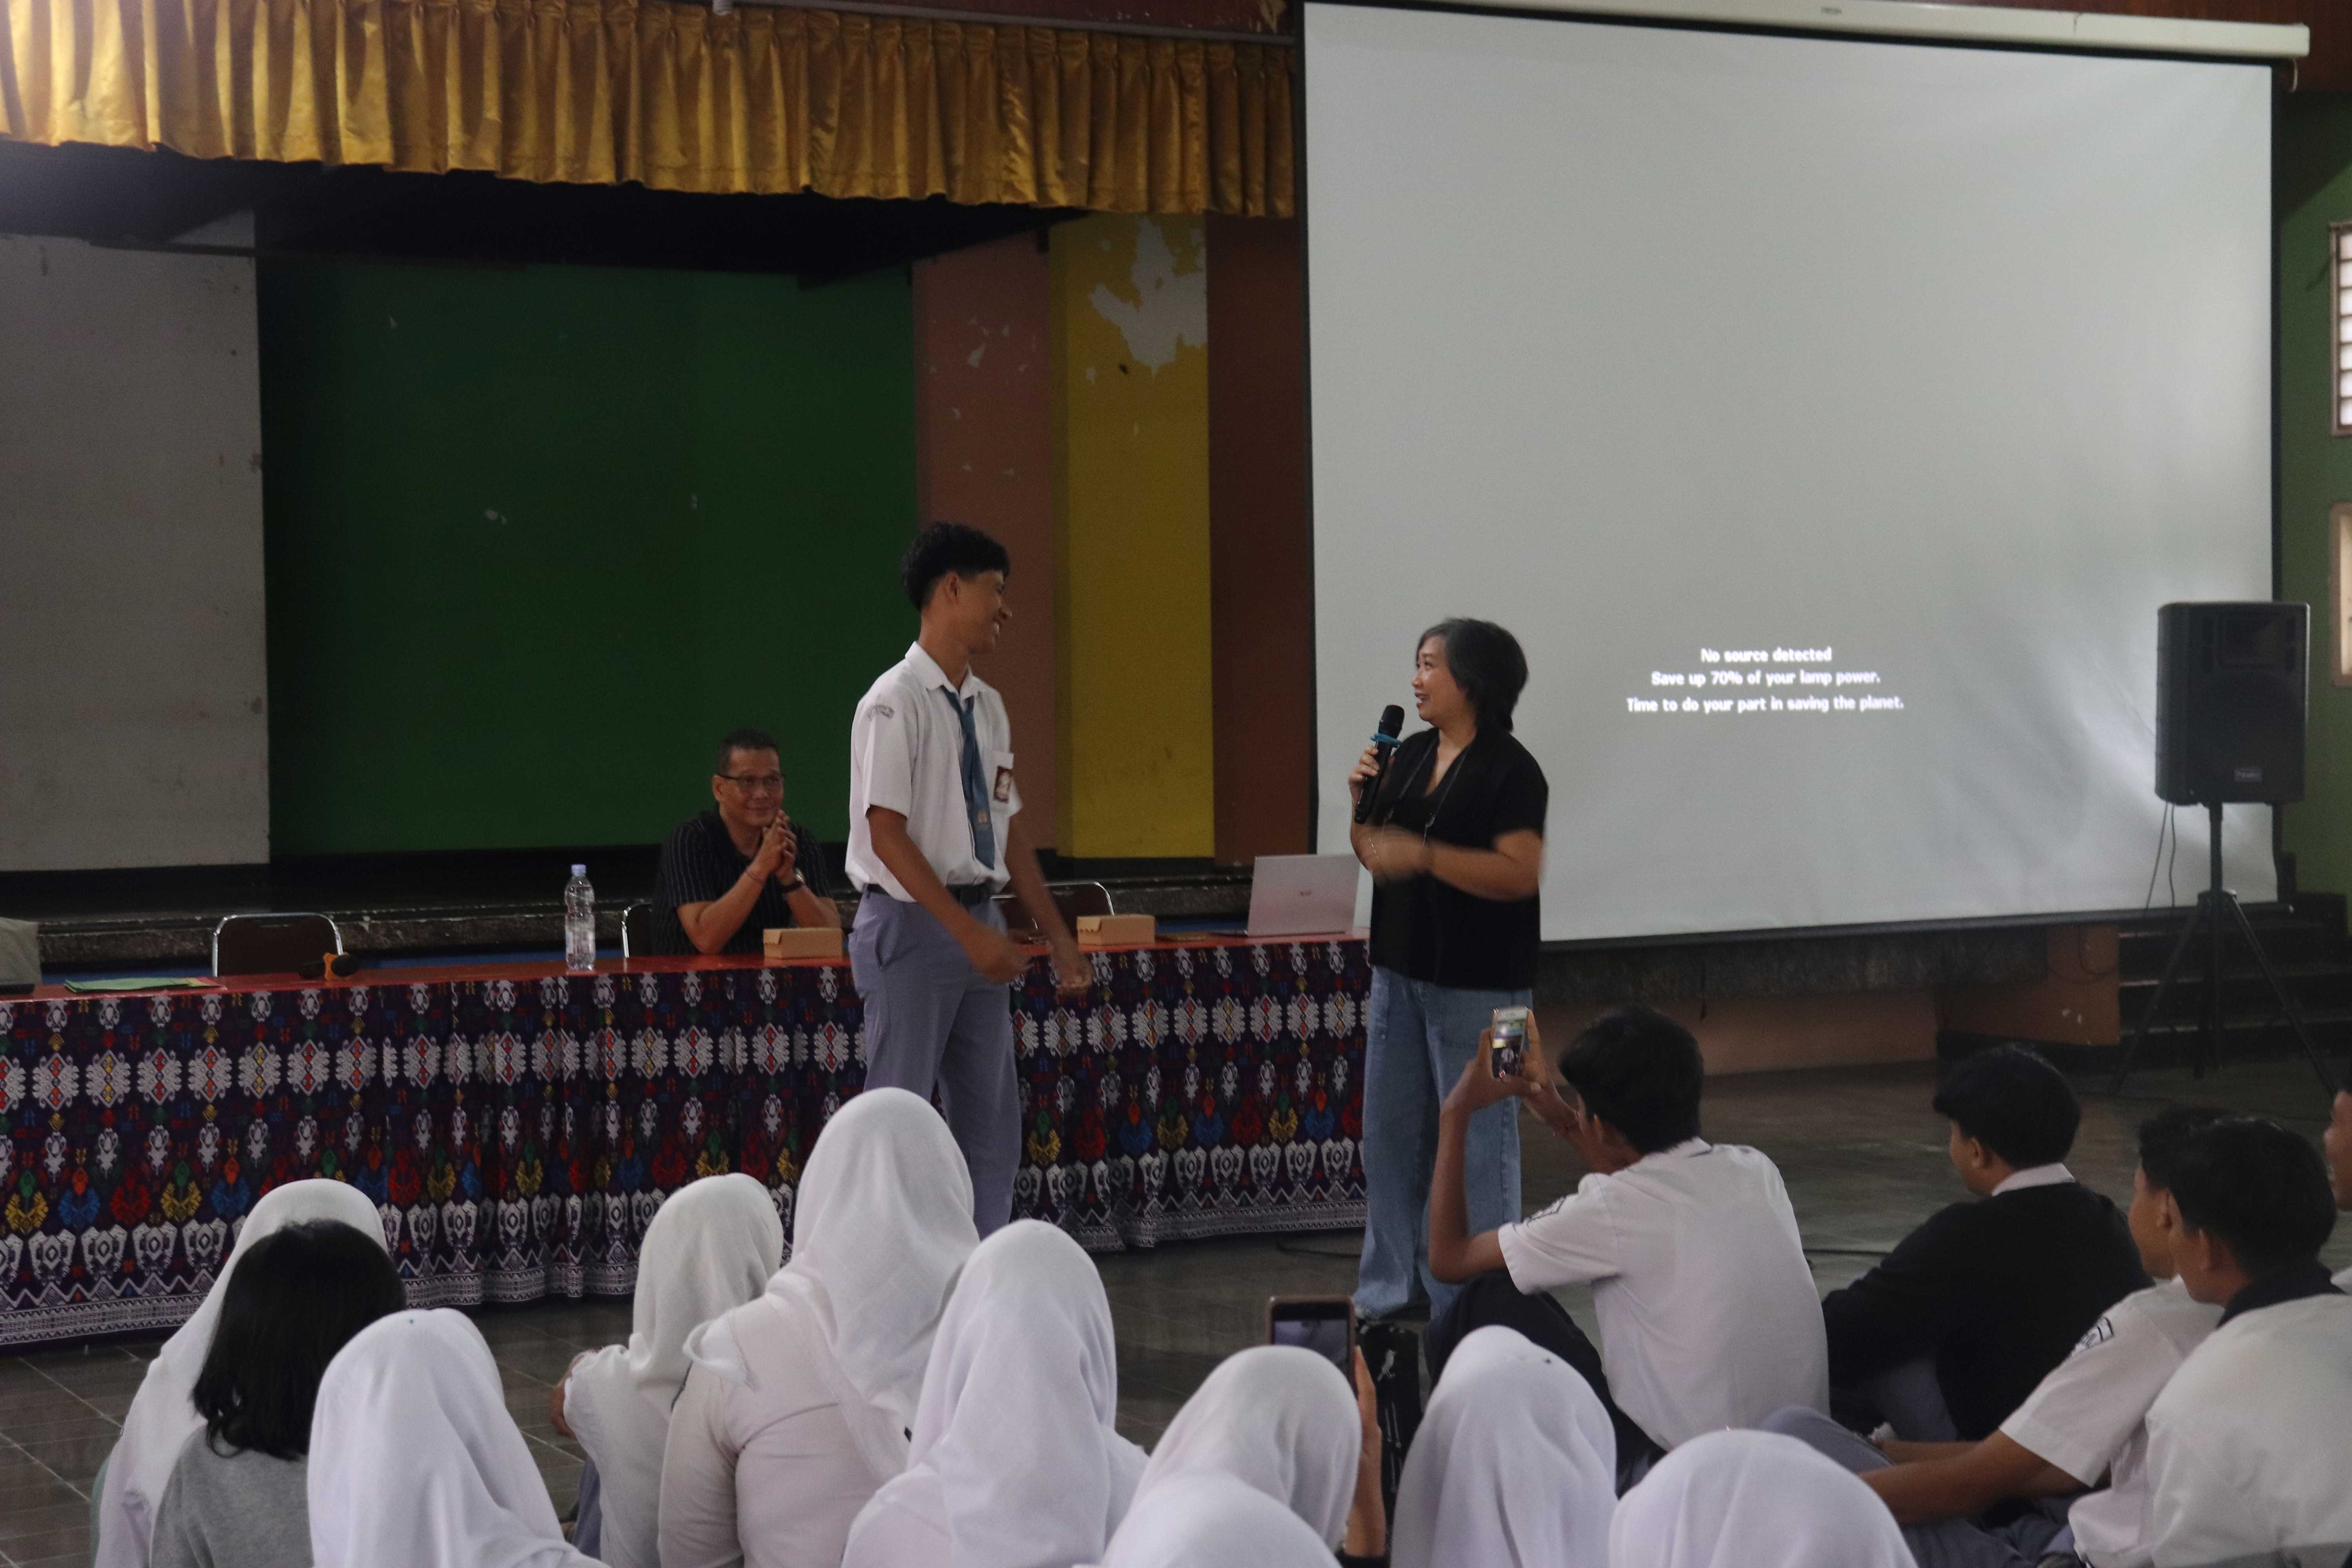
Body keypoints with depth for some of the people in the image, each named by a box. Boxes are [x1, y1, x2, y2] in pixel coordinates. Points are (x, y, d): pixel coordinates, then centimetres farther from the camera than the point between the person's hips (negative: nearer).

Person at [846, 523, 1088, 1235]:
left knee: (991, 1121, 10)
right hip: (914, 926, -8)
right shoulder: (897, 702, -13)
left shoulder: (986, 706, 11)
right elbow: (887, 834, -17)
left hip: (978, 922, 8)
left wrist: (1057, 935, 12)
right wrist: (970, 932, -21)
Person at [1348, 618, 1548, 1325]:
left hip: (1476, 985, -8)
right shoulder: (1409, 757, 10)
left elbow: (1519, 873, -21)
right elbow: (1374, 855, 17)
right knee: (1389, 1135, 12)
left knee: (1477, 1143, -2)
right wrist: (1365, 800, -1)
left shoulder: (1510, 770, -12)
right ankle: (1394, 1290, 23)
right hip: (1400, 971, 8)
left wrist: (1424, 855, -25)